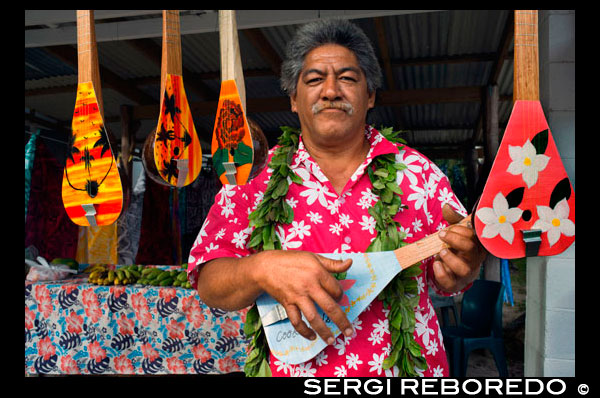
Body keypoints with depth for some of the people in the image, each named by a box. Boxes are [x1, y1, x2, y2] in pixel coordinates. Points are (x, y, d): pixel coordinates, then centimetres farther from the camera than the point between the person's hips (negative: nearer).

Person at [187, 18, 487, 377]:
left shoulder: (417, 171, 0)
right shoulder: (257, 178, -2)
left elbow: (446, 283, 4)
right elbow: (208, 283, -5)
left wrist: (459, 270, -17)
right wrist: (262, 269, -23)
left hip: (409, 367, 2)